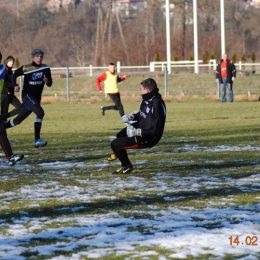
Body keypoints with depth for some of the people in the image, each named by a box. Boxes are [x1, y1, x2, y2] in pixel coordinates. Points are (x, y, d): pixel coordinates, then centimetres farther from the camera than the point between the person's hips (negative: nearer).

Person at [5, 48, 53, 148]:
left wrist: (47, 81, -16)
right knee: (40, 113, -27)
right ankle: (37, 140, -31)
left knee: (18, 120, 12)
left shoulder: (45, 68, 3)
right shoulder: (26, 68, -7)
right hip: (27, 95, -5)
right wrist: (14, 86, -11)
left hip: (36, 98, 5)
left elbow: (50, 84, 7)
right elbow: (14, 75, 5)